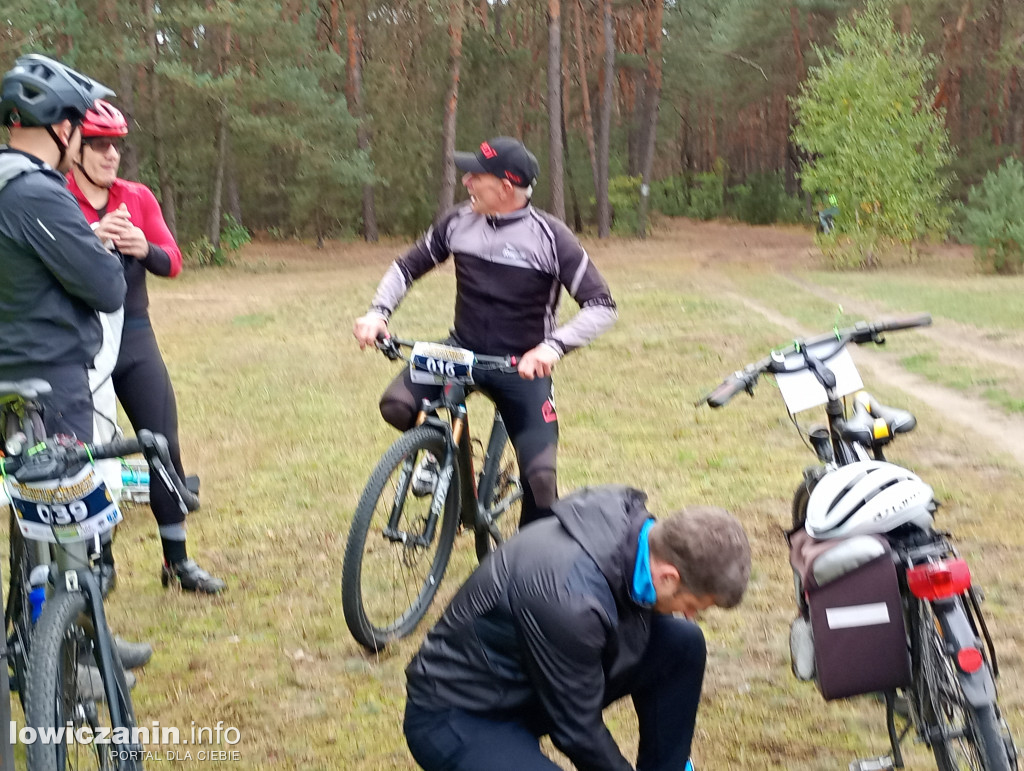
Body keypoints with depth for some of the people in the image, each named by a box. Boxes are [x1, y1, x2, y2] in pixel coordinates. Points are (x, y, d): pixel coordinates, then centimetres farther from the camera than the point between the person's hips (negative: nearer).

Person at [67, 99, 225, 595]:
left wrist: (144, 248, -20)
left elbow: (172, 262, 1)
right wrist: (90, 238, -31)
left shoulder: (138, 198, 7)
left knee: (165, 445, 3)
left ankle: (177, 561, 16)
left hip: (135, 337, 4)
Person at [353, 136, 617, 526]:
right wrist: (378, 312, -8)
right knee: (397, 405, -23)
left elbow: (601, 306, -17)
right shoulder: (458, 222, -3)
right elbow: (408, 266, 10)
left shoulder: (550, 237, -15)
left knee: (540, 477, -12)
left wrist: (554, 345, -34)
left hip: (523, 367, -3)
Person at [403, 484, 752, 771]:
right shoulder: (571, 598, -36)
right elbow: (577, 730, -22)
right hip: (455, 718, -8)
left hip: (528, 685, 8)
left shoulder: (634, 530, -11)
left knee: (682, 643, -7)